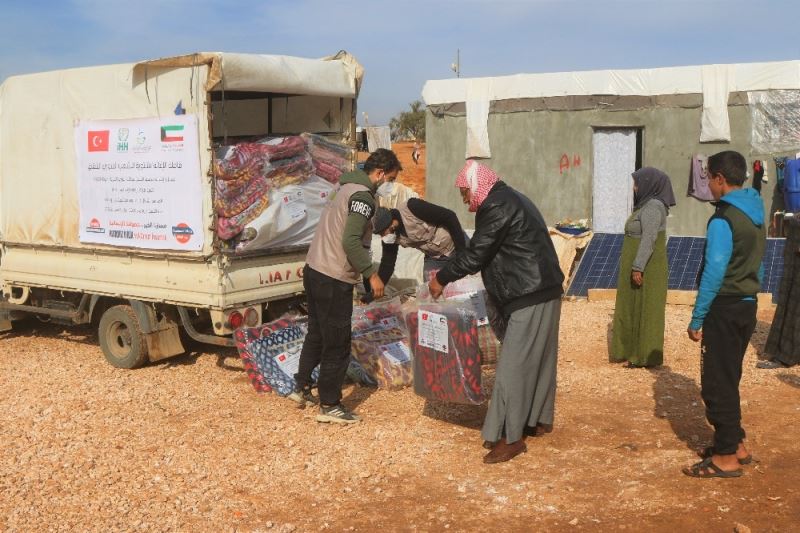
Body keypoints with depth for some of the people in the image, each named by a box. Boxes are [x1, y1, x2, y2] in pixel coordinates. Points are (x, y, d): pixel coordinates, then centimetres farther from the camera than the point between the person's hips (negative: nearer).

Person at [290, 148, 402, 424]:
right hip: (334, 280, -10)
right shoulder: (363, 196, -17)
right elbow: (351, 241, -25)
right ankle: (329, 405, 11)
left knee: (316, 334, 23)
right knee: (338, 344, 1)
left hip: (314, 270, 10)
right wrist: (372, 274, -19)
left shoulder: (346, 186, 12)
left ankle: (302, 388, 33)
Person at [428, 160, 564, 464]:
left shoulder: (497, 207, -16)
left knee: (514, 363, -8)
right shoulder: (510, 199, 16)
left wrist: (441, 279, -4)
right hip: (543, 291, 11)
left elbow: (475, 254, -16)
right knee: (538, 356, 19)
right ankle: (540, 418, 31)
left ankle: (511, 437, -3)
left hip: (530, 296, -11)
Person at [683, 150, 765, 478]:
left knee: (717, 384, -1)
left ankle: (726, 458, 5)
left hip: (725, 309, -9)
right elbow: (756, 265, 15)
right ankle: (736, 444, 27)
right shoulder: (755, 215, 10)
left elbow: (714, 273, -20)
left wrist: (697, 319, -15)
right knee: (728, 380, 19)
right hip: (747, 307, 9)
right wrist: (747, 297, 21)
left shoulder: (723, 219, -17)